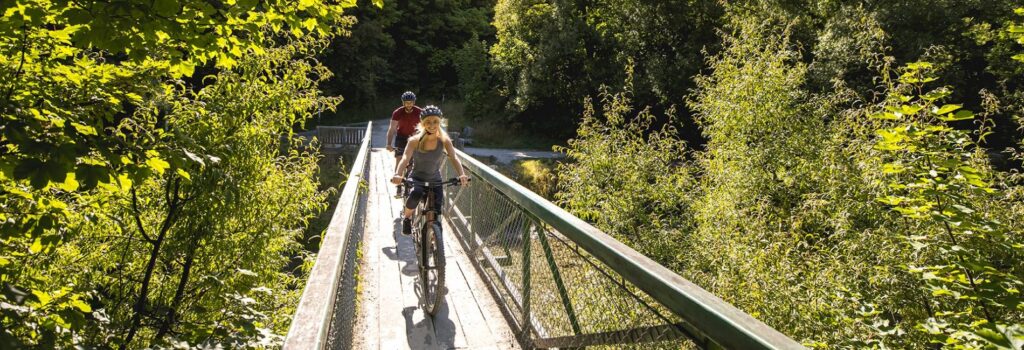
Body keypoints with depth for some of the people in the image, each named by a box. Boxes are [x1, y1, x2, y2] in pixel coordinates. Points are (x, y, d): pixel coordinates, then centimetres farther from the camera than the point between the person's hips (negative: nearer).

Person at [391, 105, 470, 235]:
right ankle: (407, 217, -3)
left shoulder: (444, 140, -12)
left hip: (435, 180, 2)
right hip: (416, 178, -2)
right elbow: (405, 158, -28)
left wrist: (462, 175, -42)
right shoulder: (415, 140, -16)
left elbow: (454, 158, -23)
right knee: (415, 194, -33)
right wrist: (398, 174, -48)